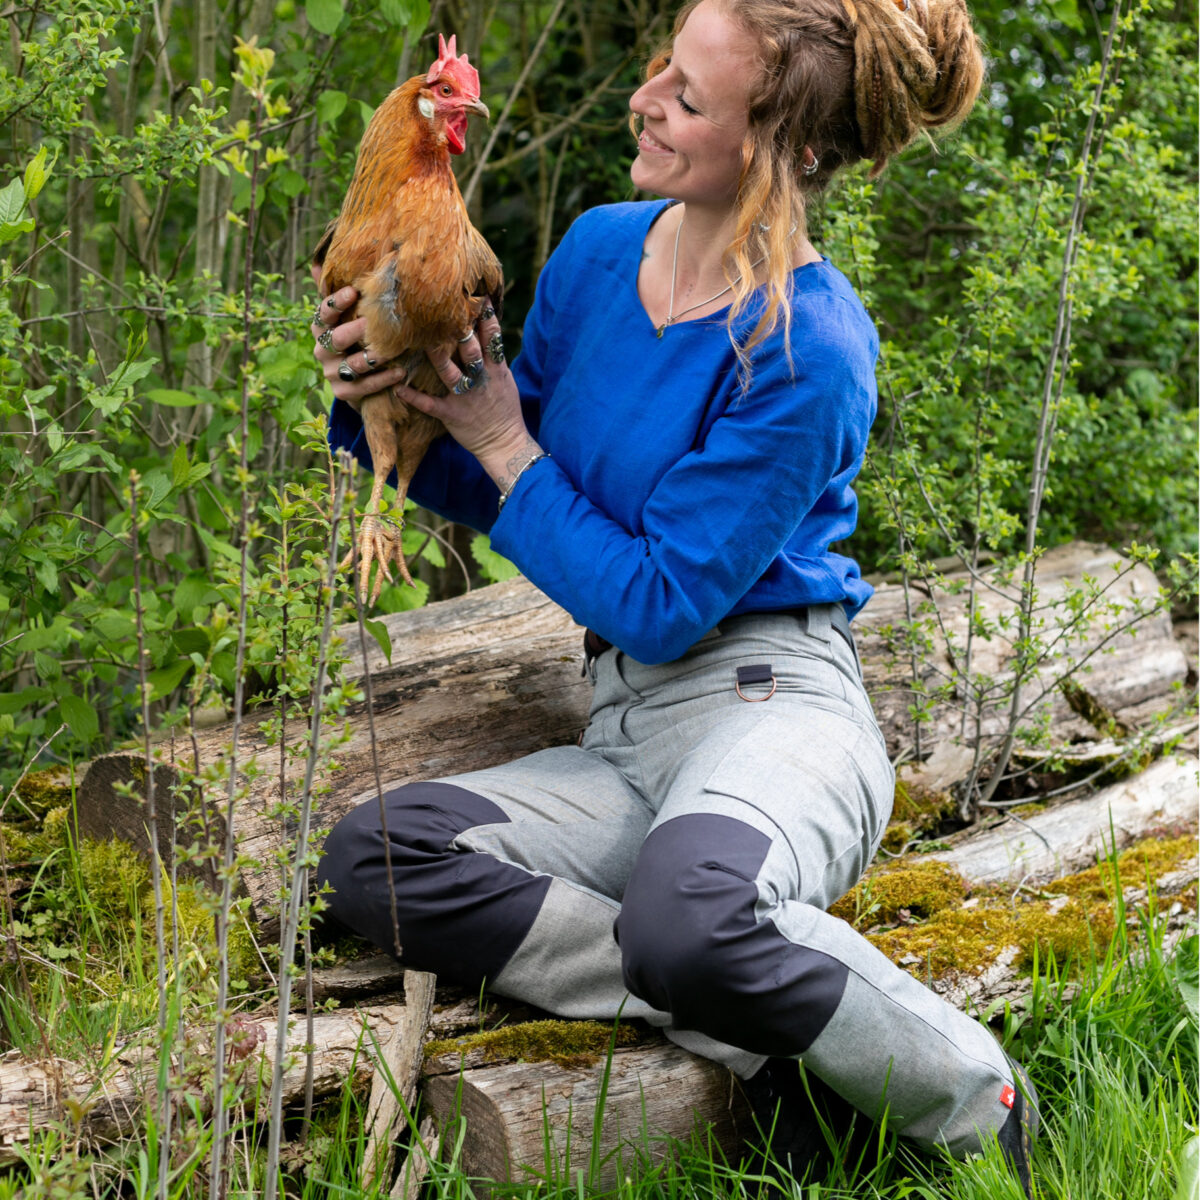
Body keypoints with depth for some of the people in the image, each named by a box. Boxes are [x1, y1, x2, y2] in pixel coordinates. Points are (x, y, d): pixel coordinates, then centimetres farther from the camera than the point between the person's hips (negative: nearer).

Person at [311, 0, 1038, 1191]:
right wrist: (377, 410, -2)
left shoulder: (807, 351, -14)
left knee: (681, 921, -40)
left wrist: (503, 445, -9)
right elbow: (498, 491, 17)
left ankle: (977, 1105, -10)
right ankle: (770, 1041, -19)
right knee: (371, 860, -18)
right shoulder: (602, 248, 7)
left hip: (770, 704, -7)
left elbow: (660, 603, -13)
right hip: (629, 733, 7)